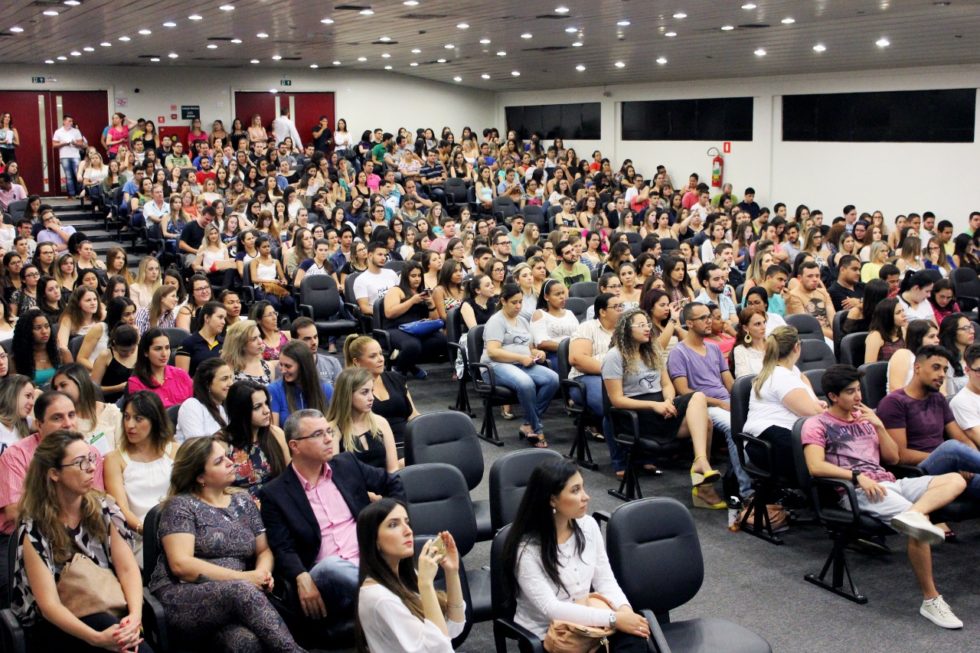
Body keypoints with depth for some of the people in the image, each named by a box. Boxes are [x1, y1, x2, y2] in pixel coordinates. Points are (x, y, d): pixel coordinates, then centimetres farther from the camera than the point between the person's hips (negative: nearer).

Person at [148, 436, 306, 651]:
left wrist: (263, 573, -9)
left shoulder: (243, 501, 16)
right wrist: (244, 577, -15)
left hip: (233, 598, 3)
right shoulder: (180, 505, 0)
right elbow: (181, 564, -11)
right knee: (242, 590, -36)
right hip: (182, 599, -3)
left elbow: (264, 550, 16)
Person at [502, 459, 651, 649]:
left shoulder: (588, 525, -1)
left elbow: (605, 579, 5)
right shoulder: (527, 549, -19)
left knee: (634, 640, -27)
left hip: (587, 626, 5)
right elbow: (550, 609, -23)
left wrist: (625, 609, -17)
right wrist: (613, 618, -27)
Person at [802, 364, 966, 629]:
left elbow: (893, 458, 22)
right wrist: (858, 476, -21)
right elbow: (816, 466, -12)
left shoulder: (864, 418, 24)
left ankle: (913, 514, -40)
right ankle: (930, 600, -19)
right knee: (919, 528, -29)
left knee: (956, 480, -12)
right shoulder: (817, 425, 4)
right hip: (858, 490, -7)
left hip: (889, 483, 7)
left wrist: (879, 426, 7)